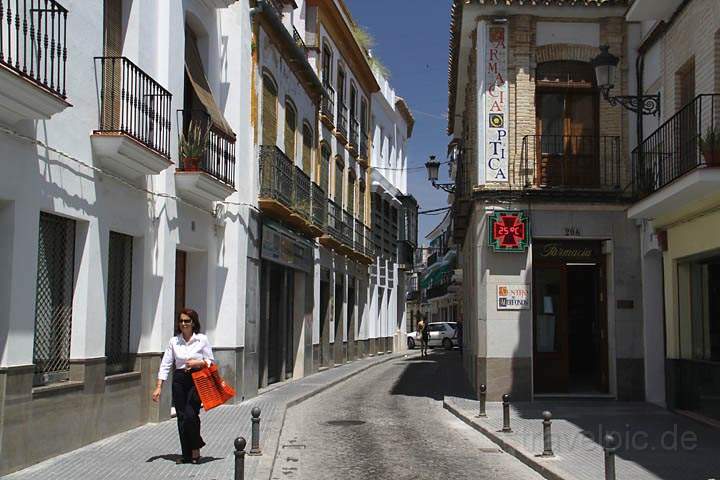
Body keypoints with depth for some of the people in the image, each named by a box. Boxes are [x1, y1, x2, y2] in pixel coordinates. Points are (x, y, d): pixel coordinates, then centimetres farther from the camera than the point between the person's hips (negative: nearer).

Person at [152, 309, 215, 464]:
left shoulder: (202, 339, 0)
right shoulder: (174, 341, 5)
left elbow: (211, 362, 3)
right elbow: (165, 365, 4)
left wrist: (198, 363, -16)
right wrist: (159, 387, -2)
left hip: (197, 381, -3)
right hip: (179, 380, 3)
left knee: (190, 414, -15)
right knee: (181, 416, 3)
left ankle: (195, 450, 6)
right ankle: (187, 455, 12)